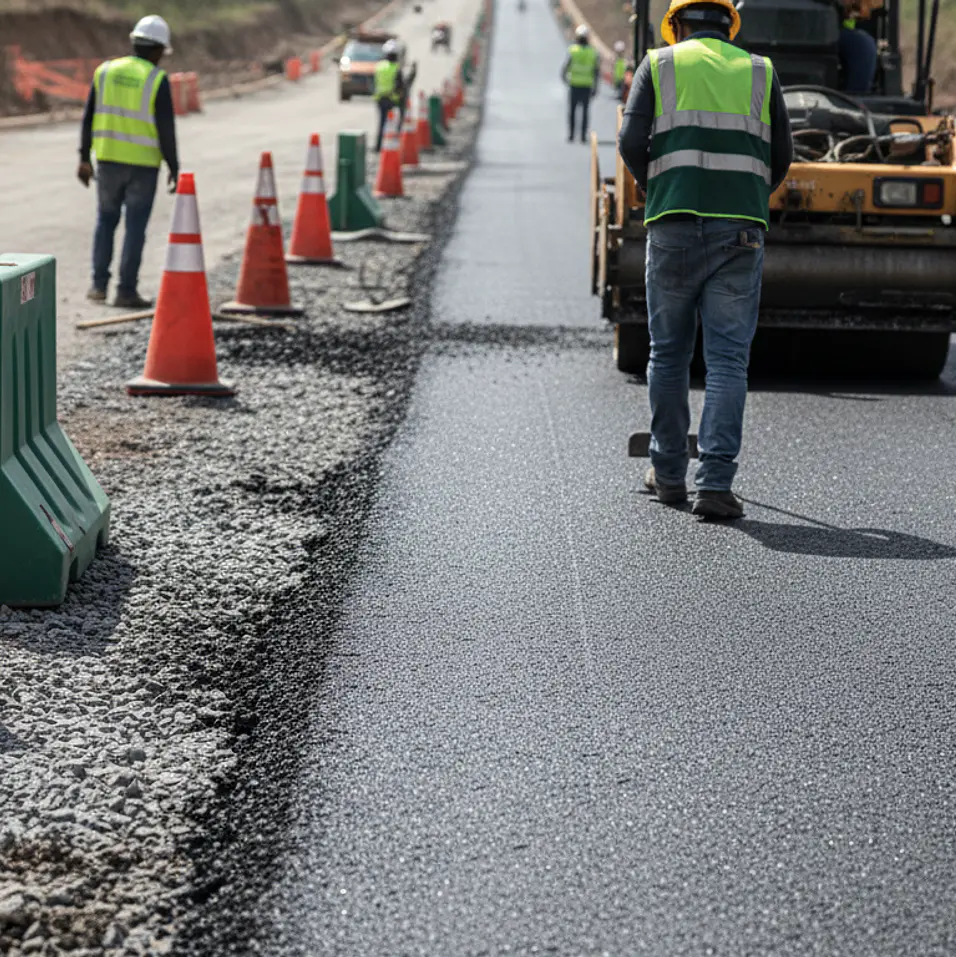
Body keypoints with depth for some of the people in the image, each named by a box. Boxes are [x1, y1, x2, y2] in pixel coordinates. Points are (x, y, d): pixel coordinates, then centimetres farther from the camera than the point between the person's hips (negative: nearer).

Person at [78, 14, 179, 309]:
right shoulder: (157, 80, -8)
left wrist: (85, 158, 11)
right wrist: (174, 169, -4)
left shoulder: (105, 71, 4)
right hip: (143, 163, -4)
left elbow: (89, 117, 5)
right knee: (135, 227, 3)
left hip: (108, 160, 4)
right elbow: (166, 129, -11)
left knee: (106, 221, 17)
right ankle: (126, 291, 4)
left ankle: (99, 285, 16)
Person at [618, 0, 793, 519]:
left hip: (674, 224, 0)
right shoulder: (760, 71, 14)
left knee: (668, 354, 13)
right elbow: (780, 156, 11)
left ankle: (668, 474, 22)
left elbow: (632, 142, -2)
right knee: (728, 359, 0)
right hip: (741, 231, 0)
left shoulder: (659, 65, 9)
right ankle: (715, 484, -8)